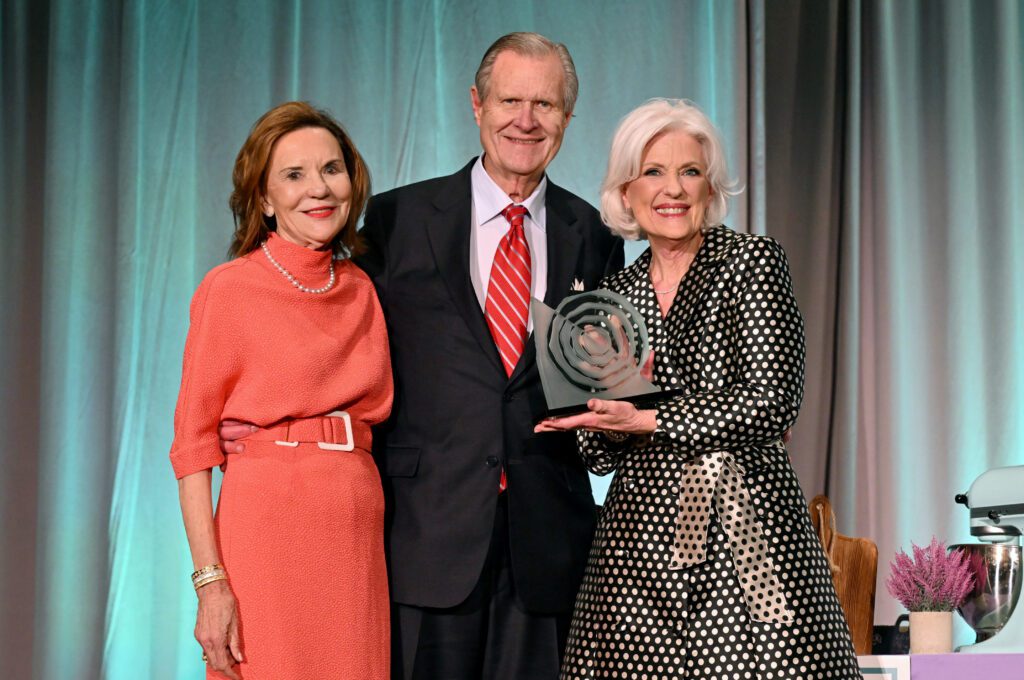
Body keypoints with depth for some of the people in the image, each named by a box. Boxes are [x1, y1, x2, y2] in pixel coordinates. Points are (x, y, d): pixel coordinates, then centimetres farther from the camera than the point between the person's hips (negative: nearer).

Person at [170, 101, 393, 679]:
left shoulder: (361, 289, 12)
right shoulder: (230, 289, -3)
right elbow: (193, 442, -6)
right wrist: (211, 581, -14)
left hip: (358, 534, 5)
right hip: (268, 526, -4)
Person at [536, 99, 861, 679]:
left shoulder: (753, 262, 0)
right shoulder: (613, 294, 13)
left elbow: (771, 404, -11)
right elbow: (601, 455, 14)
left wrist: (645, 419, -13)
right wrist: (605, 426, -8)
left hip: (744, 527, -4)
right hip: (640, 538, 4)